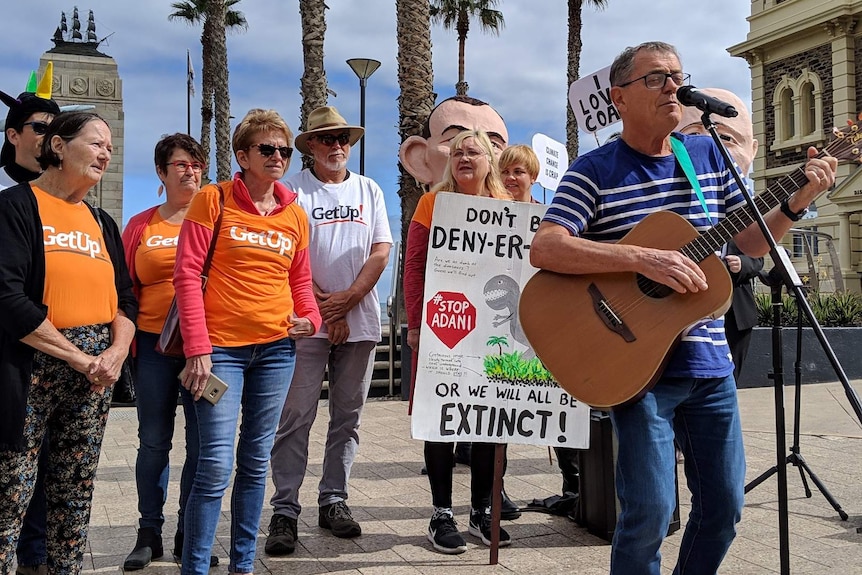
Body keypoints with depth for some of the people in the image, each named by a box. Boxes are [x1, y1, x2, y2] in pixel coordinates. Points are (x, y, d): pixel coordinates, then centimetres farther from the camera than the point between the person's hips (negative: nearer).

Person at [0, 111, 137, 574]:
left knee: (76, 491, 12)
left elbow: (125, 298, 14)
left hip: (94, 375, 6)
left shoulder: (101, 222, 16)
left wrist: (116, 352, -5)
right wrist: (78, 358, -14)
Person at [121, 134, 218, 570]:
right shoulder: (140, 226, 9)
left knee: (202, 442, 3)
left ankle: (189, 534, 17)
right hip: (153, 342, 1)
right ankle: (149, 534, 20)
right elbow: (126, 288, 12)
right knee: (153, 440, 8)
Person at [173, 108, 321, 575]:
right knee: (216, 464, -9)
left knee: (255, 461, 11)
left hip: (277, 348, 5)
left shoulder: (295, 214, 11)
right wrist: (197, 350, -13)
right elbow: (187, 274, -7)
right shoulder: (213, 200, -2)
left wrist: (310, 317, -3)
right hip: (221, 347, -4)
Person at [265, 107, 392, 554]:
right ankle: (285, 511, 2)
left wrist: (348, 298, -8)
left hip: (360, 320, 4)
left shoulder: (369, 190, 14)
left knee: (348, 417, 8)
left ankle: (333, 501, 19)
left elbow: (381, 252, 5)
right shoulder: (294, 190, 3)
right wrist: (325, 305, -10)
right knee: (296, 417, -4)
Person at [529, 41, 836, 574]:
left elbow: (751, 241, 15)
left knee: (724, 506, 12)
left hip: (710, 363, 6)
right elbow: (543, 250, -18)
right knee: (650, 511, -8)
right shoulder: (595, 170, -6)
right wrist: (642, 258, -26)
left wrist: (797, 202, -4)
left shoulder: (710, 155, 9)